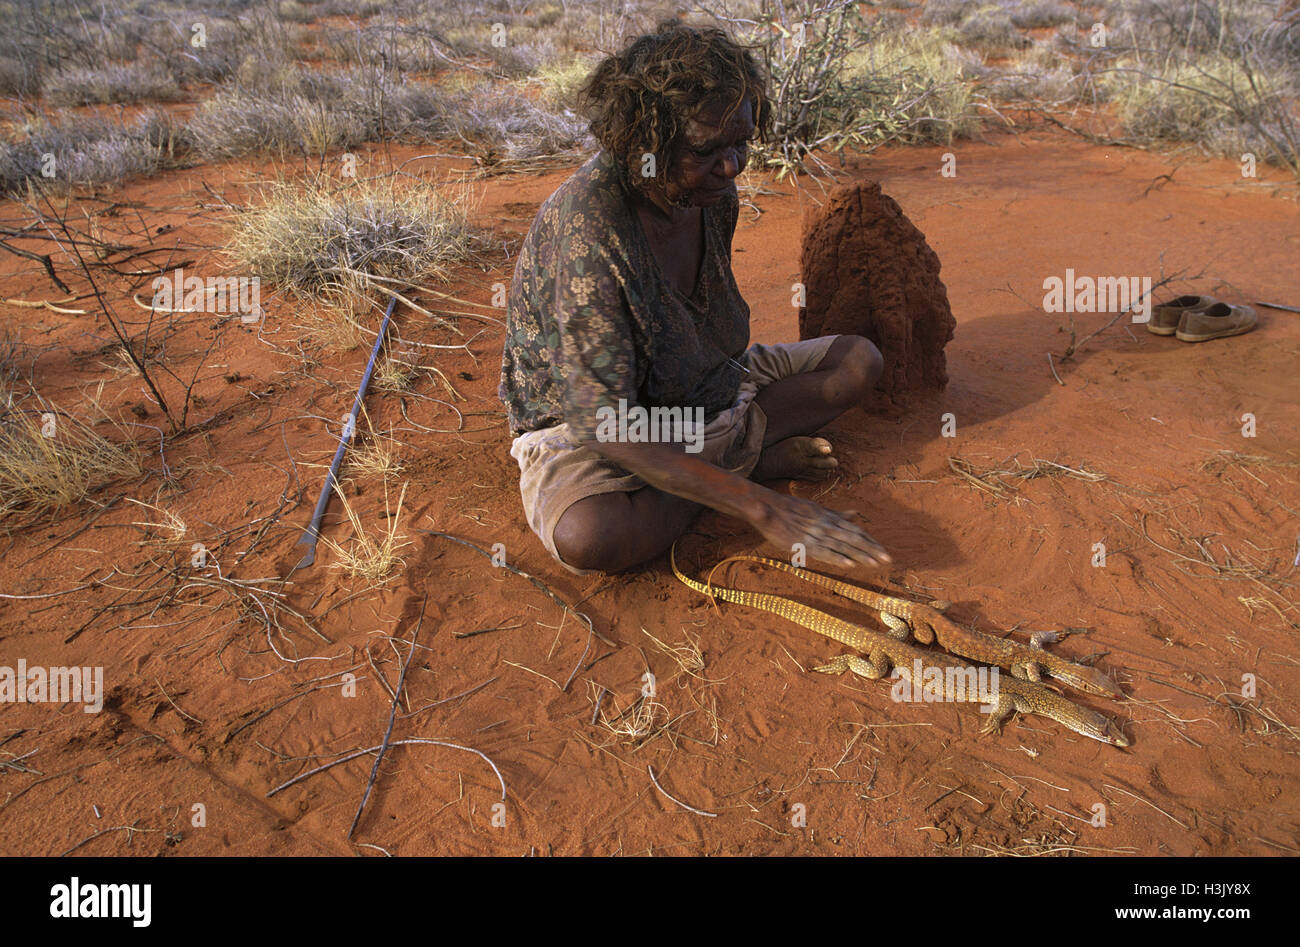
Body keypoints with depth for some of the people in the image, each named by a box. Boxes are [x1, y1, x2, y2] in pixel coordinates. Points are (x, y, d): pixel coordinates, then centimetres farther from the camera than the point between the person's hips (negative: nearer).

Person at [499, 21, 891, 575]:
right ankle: (746, 459, -12)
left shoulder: (714, 194, -7)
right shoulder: (585, 223, -31)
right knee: (589, 537, -39)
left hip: (708, 389, 7)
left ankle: (716, 458, -12)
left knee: (859, 362, 3)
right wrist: (761, 510, -38)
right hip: (581, 425, -6)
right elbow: (602, 420, -35)